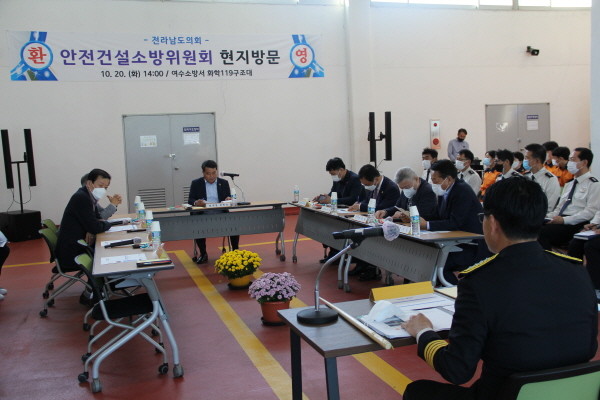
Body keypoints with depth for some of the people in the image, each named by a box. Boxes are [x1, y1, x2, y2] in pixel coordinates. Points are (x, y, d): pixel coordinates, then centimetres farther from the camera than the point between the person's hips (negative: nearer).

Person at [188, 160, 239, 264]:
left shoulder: (224, 183, 14)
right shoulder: (196, 184, 9)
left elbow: (229, 199, 11)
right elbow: (190, 200, 3)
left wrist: (228, 200, -15)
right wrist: (196, 203, -21)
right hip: (203, 215, -1)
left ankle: (235, 251, -9)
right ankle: (203, 254, -11)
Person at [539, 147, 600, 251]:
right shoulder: (569, 184, 24)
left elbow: (590, 212, -11)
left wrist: (564, 220, -18)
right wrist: (547, 217, 2)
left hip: (576, 225, -7)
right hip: (560, 220, 7)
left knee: (542, 231, -30)